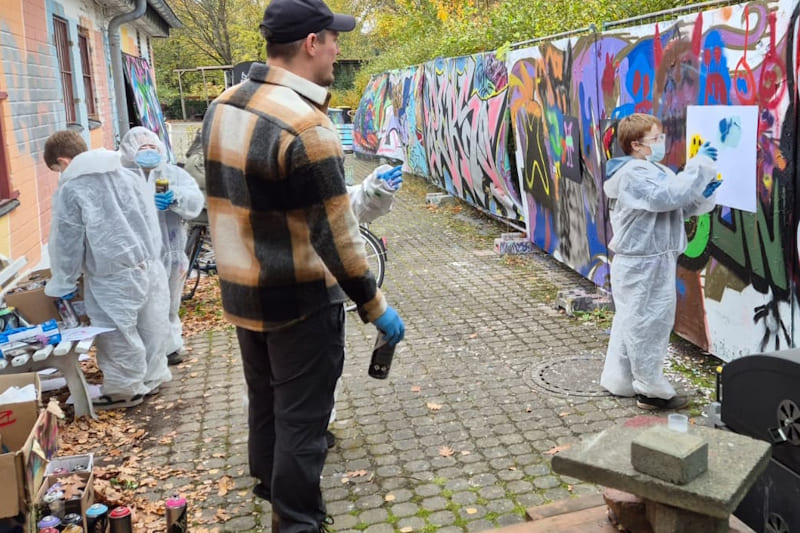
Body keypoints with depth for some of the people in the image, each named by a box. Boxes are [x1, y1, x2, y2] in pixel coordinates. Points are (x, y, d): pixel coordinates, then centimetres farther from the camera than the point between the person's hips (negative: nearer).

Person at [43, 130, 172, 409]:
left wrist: (62, 283, 8)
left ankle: (126, 389, 20)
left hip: (113, 276, -7)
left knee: (118, 335, 7)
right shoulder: (126, 174, 9)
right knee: (150, 326, 17)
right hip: (150, 264, 7)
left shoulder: (70, 189, -9)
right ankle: (151, 377, 31)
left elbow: (67, 243, -4)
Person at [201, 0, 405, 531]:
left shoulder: (222, 108, 2)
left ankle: (270, 480, 49)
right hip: (299, 298, -8)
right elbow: (336, 235, -21)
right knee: (301, 417, 7)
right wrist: (375, 306, -12)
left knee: (264, 399, 27)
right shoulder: (305, 124, -24)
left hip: (241, 289, 8)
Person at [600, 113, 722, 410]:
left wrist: (704, 194, -1)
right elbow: (668, 197, -28)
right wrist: (699, 166, -21)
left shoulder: (656, 171, 15)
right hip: (642, 264, -11)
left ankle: (618, 380, 29)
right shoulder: (634, 174, -16)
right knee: (647, 324, -2)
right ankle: (651, 390, 8)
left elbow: (680, 207, 17)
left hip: (654, 260, 11)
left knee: (630, 321, 17)